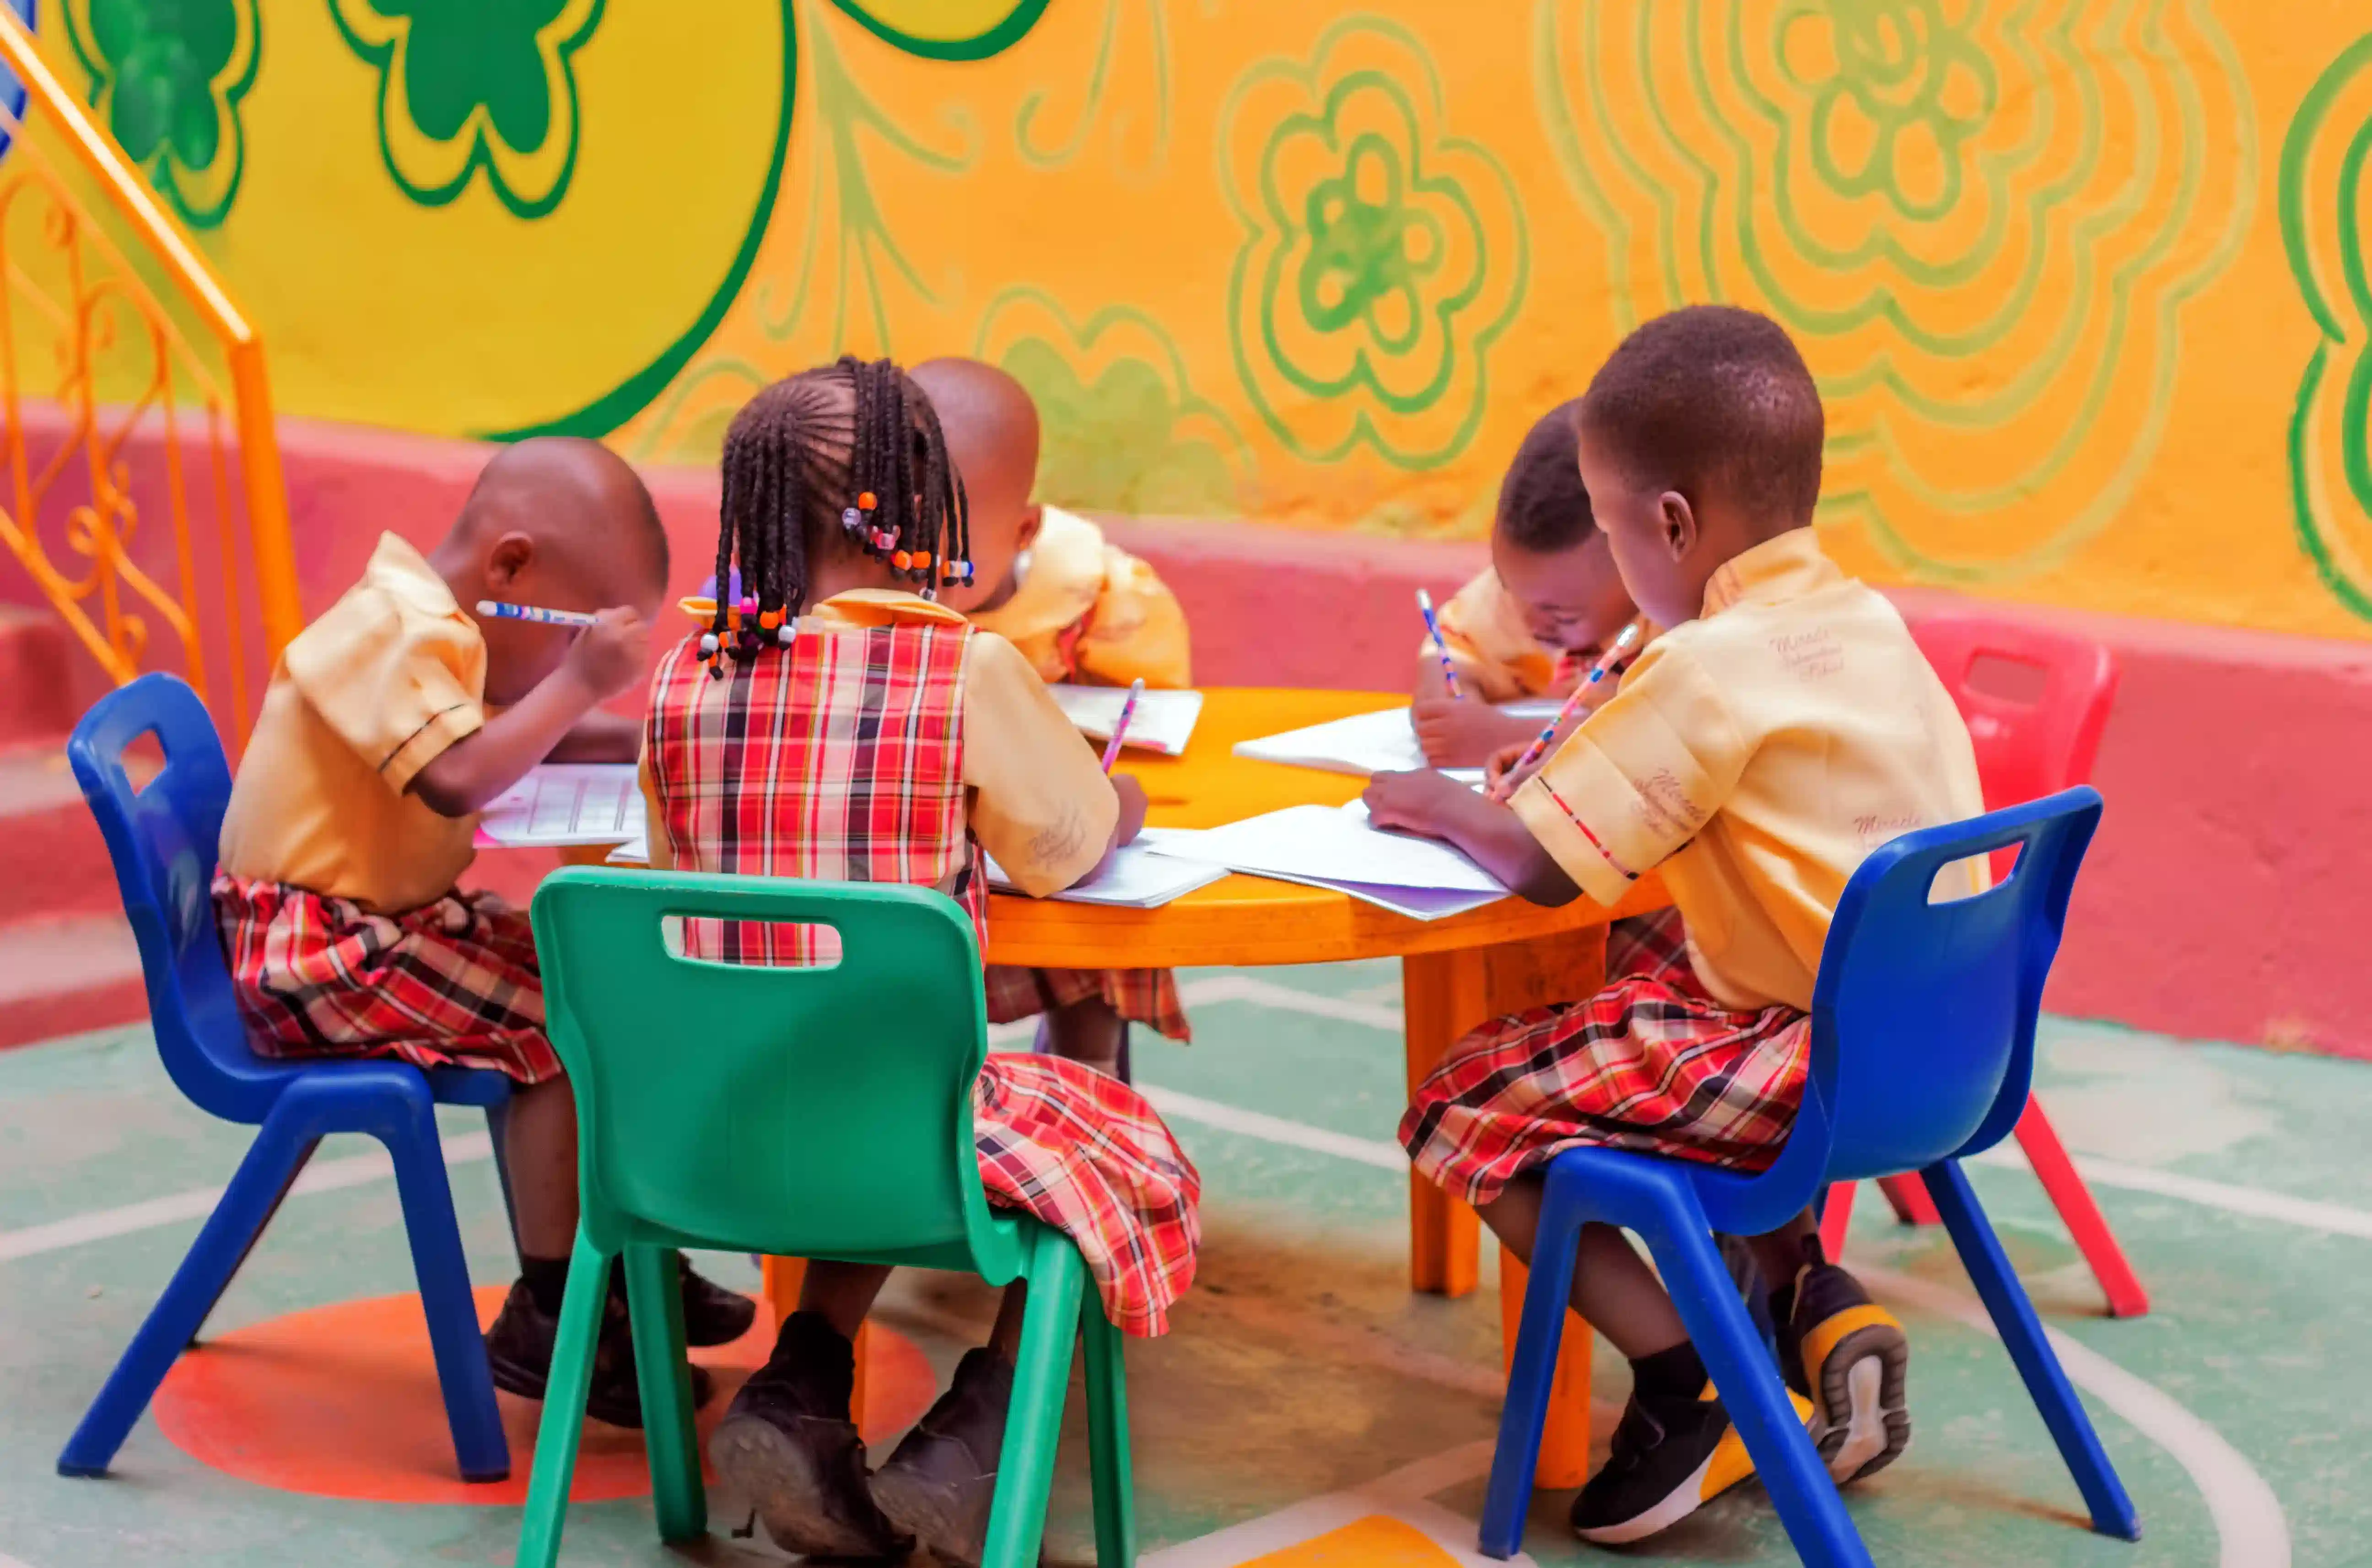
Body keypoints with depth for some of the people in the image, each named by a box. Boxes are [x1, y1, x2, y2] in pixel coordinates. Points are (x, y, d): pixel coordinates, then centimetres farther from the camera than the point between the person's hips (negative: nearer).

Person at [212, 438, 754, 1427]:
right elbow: (458, 779, -35)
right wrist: (577, 686, -30)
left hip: (377, 921, 11)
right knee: (558, 1027, -19)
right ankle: (544, 1322, -12)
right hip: (316, 950, -11)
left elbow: (526, 740, 21)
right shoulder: (395, 632, -21)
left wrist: (634, 736, 5)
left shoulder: (435, 626, 11)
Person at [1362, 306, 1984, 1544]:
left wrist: (1431, 802, 1)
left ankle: (1686, 1386, -1)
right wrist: (1562, 759, 17)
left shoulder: (1707, 667, -19)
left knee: (1460, 1106, 0)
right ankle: (1811, 1295, 22)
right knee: (1633, 965, 31)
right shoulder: (1866, 622, 8)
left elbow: (1534, 866, -17)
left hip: (1815, 1058, -9)